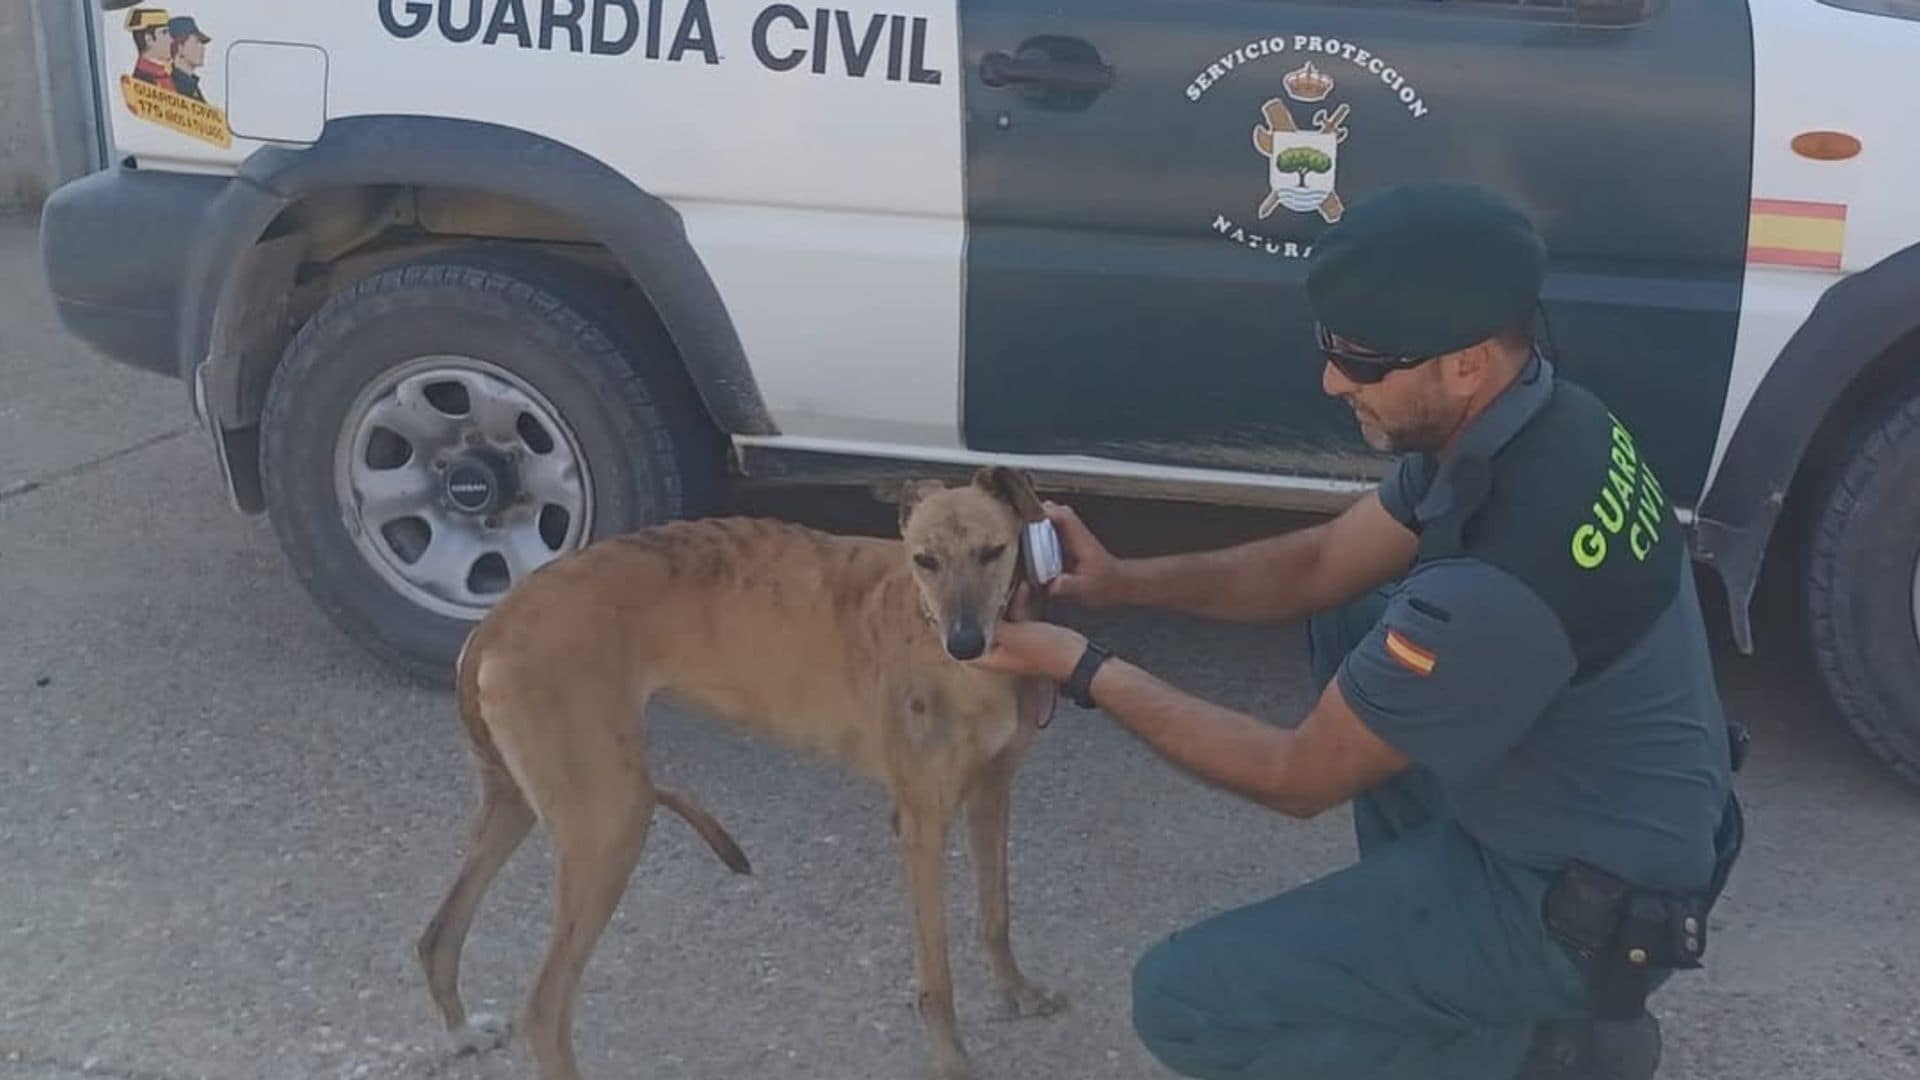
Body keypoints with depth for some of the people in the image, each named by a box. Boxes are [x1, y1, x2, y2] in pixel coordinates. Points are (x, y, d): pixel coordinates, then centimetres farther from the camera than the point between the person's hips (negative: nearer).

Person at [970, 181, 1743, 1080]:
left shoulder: (1503, 582, -35)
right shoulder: (1537, 421, -7)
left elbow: (1301, 777, -21)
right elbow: (1321, 565, 7)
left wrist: (1088, 672, -15)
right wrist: (1123, 581, -3)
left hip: (1587, 902, -9)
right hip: (1600, 817, 9)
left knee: (1181, 1002, -10)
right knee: (1342, 625, 18)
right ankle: (1424, 927, 21)